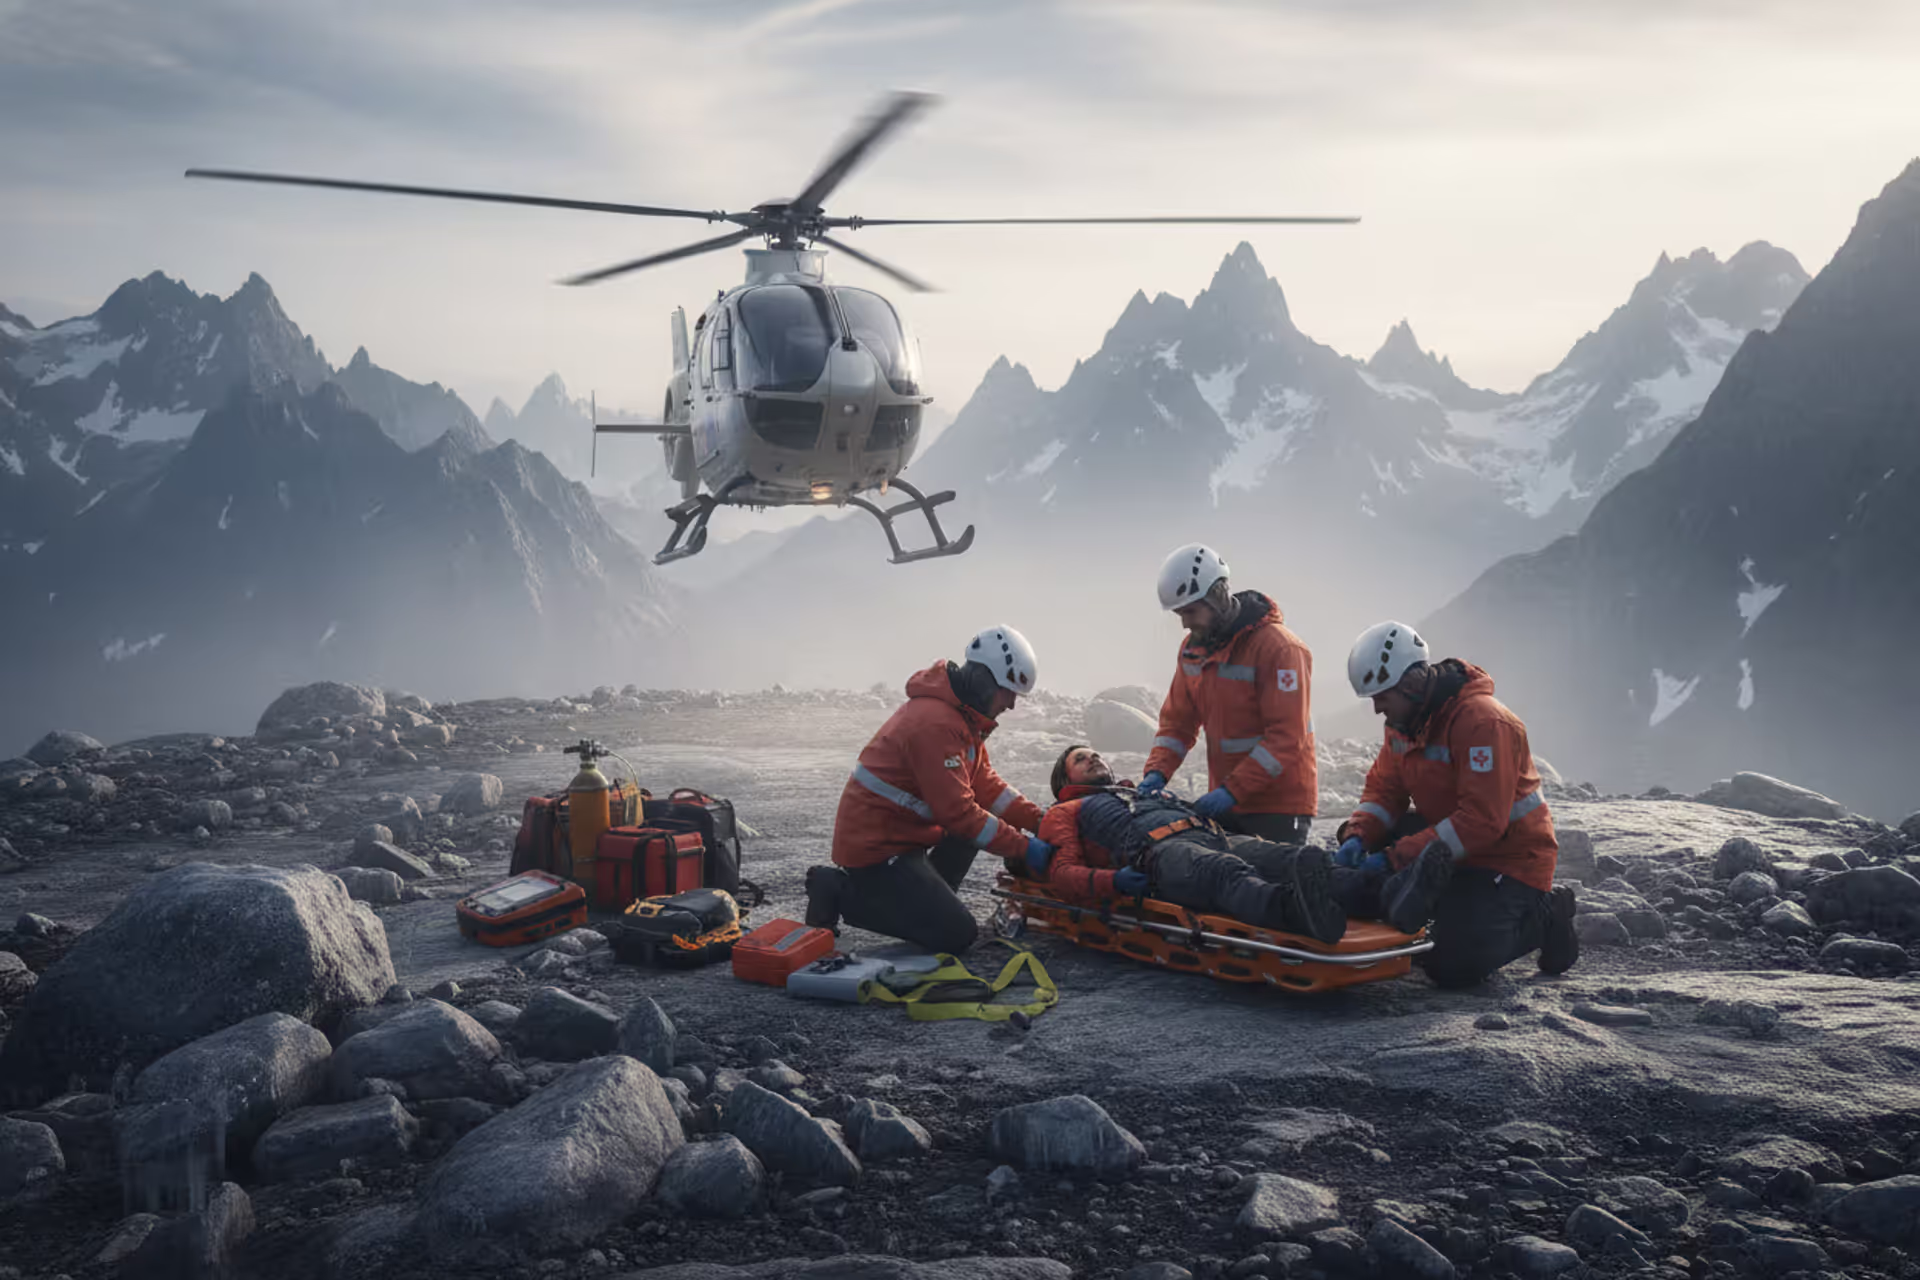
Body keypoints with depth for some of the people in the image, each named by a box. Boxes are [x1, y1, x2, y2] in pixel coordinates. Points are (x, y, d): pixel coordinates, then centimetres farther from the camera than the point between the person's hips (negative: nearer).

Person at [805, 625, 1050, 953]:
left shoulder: (964, 713, 7)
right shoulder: (935, 722, -25)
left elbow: (984, 783, 10)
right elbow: (957, 812, -26)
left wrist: (1038, 820, -1)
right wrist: (1024, 847, -21)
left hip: (904, 831, 10)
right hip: (874, 847, -10)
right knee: (957, 935, -11)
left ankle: (926, 898, 10)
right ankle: (842, 893, -4)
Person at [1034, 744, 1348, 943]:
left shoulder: (1144, 792, 47)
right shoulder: (1065, 813, 31)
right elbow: (1062, 872, 11)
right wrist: (1113, 882, -10)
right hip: (1157, 850, -6)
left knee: (1307, 861, -28)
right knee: (1227, 873, -43)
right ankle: (1293, 907, -73)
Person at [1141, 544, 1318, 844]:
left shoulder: (1279, 647, -16)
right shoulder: (1193, 646, 7)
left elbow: (1286, 738, -21)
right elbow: (1178, 719, 12)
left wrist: (1233, 791, -27)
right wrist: (1157, 771, -6)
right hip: (1225, 801, 6)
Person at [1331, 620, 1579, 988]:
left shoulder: (1483, 721, -26)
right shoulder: (1405, 719, 2)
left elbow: (1481, 821, -31)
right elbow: (1384, 789, 6)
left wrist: (1396, 858, -32)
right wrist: (1358, 836, -16)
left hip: (1510, 857, -8)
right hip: (1449, 846, 8)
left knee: (1452, 965, -18)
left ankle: (1542, 915, 4)